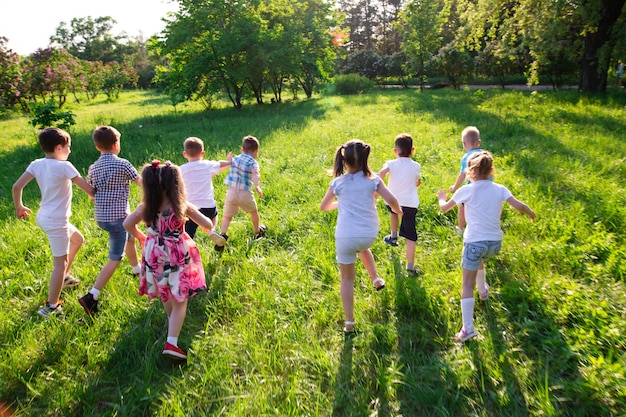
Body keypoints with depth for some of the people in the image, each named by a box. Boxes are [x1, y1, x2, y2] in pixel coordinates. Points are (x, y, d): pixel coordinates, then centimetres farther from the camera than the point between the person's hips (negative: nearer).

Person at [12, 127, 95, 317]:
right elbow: (88, 189, -14)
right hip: (56, 221, -8)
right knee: (60, 263, 0)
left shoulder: (36, 164, 2)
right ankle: (52, 306, 4)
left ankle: (64, 276, 40)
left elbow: (16, 187, 0)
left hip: (43, 217, 8)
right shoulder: (64, 166, -16)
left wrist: (19, 207, 16)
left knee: (77, 239, 30)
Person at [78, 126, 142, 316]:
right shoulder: (123, 164, -12)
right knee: (115, 259, -1)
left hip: (100, 217, 8)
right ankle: (91, 296, -8)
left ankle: (137, 269, 53)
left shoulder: (93, 168, 5)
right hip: (117, 217, -8)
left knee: (130, 238, 31)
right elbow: (142, 183, -3)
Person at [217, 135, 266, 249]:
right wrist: (257, 187, -39)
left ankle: (223, 234, -11)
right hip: (245, 194, -3)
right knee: (254, 211, 24)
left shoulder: (235, 159, 10)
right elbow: (255, 173, -25)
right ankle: (257, 232, 43)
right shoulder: (253, 162, -6)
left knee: (227, 216, 13)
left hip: (231, 192, 3)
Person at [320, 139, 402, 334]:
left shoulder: (338, 183, 1)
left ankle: (349, 322, 13)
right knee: (362, 248, 40)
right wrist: (398, 210, 12)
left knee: (347, 278, 12)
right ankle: (376, 279, 34)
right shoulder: (372, 180, -1)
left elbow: (324, 207, 14)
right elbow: (391, 200, -10)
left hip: (346, 237, -2)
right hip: (370, 235, 2)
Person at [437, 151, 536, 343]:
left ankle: (468, 327, -6)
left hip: (474, 242, -5)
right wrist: (531, 213, 14)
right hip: (495, 242, 5)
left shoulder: (467, 190, -5)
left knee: (467, 285, 0)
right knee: (480, 259, 39)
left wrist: (441, 197, 27)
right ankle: (484, 290, 58)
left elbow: (444, 208, 4)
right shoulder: (499, 189, 2)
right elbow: (519, 206, -8)